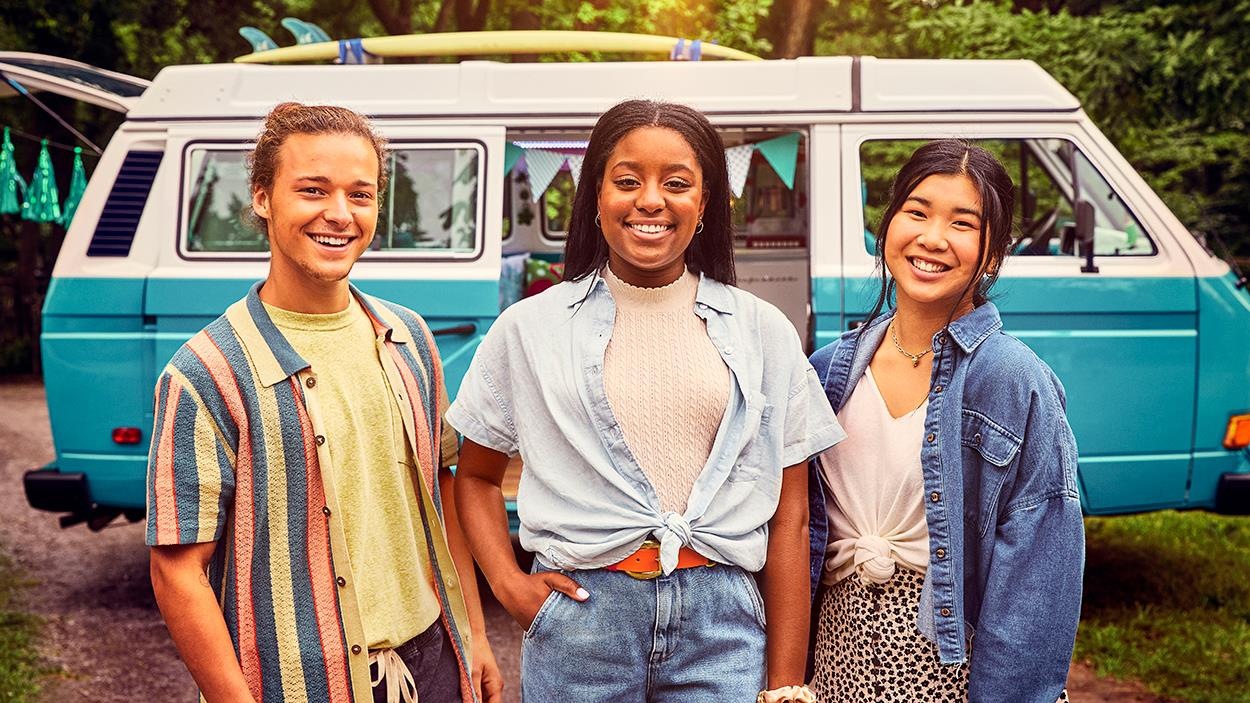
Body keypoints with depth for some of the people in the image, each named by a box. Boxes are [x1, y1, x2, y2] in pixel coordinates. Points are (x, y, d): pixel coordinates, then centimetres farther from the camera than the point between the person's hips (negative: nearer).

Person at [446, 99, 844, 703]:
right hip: (581, 619, 0)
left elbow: (788, 516, 3)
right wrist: (509, 584, -4)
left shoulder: (762, 332, 3)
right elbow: (474, 477, 12)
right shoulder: (530, 329, 2)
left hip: (721, 625, 1)